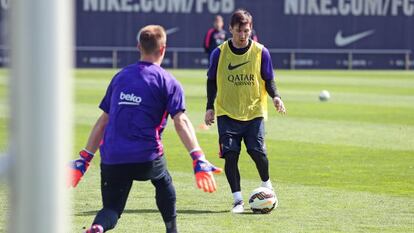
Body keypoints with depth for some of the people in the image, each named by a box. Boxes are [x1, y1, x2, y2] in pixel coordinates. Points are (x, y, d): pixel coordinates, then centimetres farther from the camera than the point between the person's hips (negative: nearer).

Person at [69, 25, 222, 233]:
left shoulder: (120, 77, 15)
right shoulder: (167, 82, 1)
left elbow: (103, 121, 15)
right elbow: (181, 122, -12)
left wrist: (84, 158, 18)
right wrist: (199, 160, -19)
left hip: (112, 159, 2)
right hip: (147, 157, -2)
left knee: (111, 209, 5)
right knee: (164, 184, 30)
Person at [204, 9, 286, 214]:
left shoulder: (261, 52, -2)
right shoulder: (219, 53, -1)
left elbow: (268, 80, 5)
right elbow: (212, 81, 9)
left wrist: (275, 96, -13)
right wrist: (210, 107, 3)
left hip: (254, 112, 0)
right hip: (227, 113, 1)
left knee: (257, 151, -11)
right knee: (230, 155, -9)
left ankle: (266, 184, 20)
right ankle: (238, 200, 0)